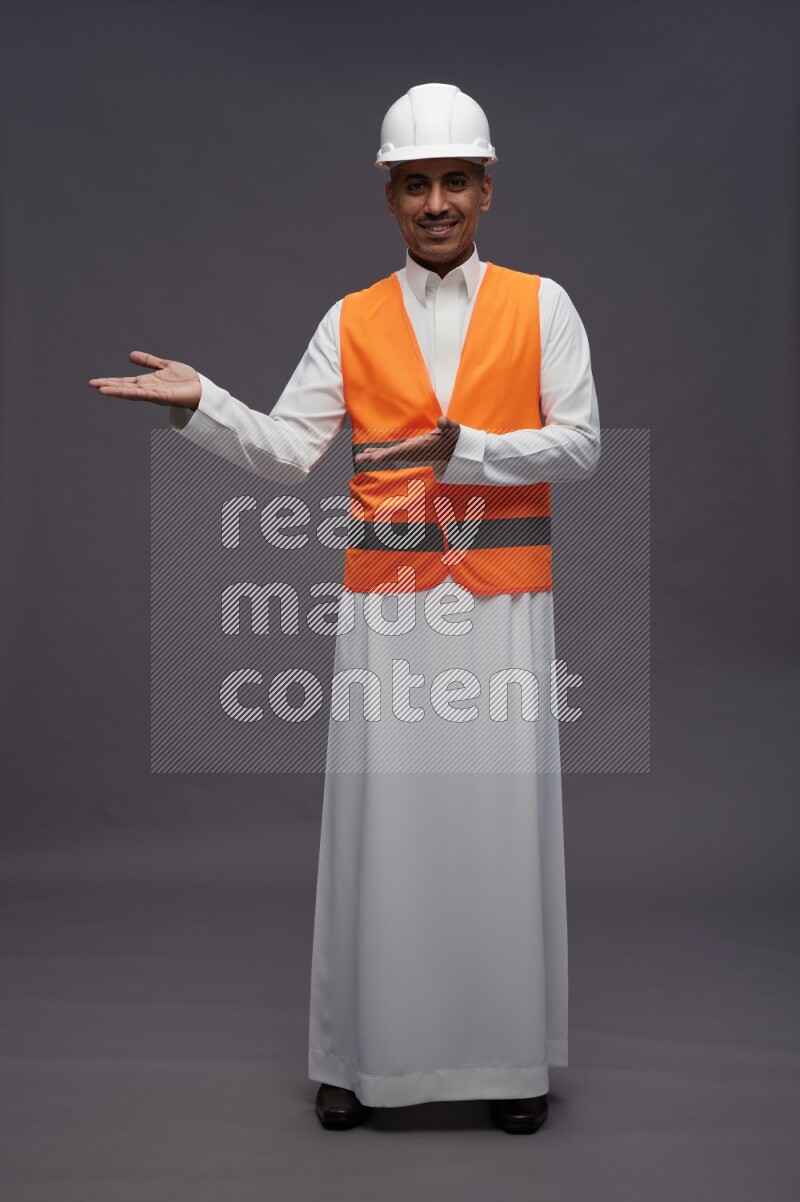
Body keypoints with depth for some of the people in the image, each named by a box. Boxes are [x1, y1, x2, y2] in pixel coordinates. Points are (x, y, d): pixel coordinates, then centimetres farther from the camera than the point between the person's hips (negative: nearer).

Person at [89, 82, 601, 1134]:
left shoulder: (540, 306, 6)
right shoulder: (351, 322, 9)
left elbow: (579, 442, -2)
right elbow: (287, 451, 2)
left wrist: (460, 449, -16)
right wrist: (200, 403, -13)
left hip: (503, 603, -1)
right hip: (387, 601, 1)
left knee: (502, 814, 2)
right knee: (380, 816, 2)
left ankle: (510, 1054, 15)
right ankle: (365, 1054, 14)